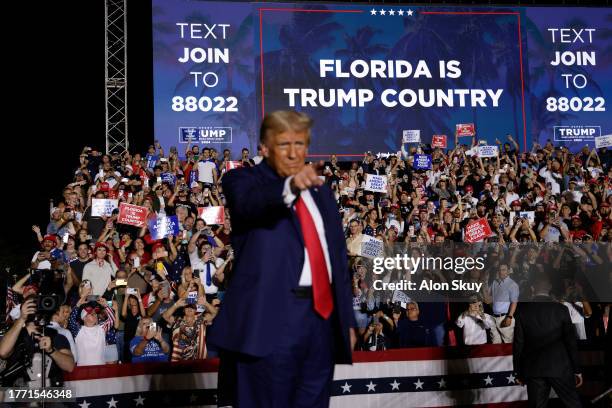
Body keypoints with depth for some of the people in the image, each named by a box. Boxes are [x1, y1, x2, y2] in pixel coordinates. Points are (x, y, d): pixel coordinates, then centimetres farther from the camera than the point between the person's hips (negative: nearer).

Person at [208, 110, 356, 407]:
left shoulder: (321, 192, 18)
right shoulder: (242, 180, 0)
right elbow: (249, 203, -25)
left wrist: (347, 319, 15)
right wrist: (289, 186, -45)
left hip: (322, 316, 6)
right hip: (271, 318, -6)